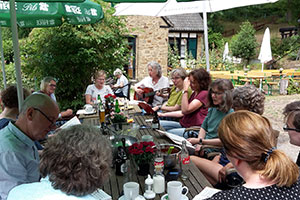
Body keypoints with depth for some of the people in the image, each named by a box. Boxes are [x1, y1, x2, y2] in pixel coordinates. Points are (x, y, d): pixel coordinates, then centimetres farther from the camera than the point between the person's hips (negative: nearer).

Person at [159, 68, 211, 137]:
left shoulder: (205, 94, -12)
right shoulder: (195, 93, 18)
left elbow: (185, 110, -20)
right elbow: (183, 112, 19)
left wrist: (185, 89, -17)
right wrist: (163, 114, 15)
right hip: (184, 124, 10)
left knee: (168, 133, -30)